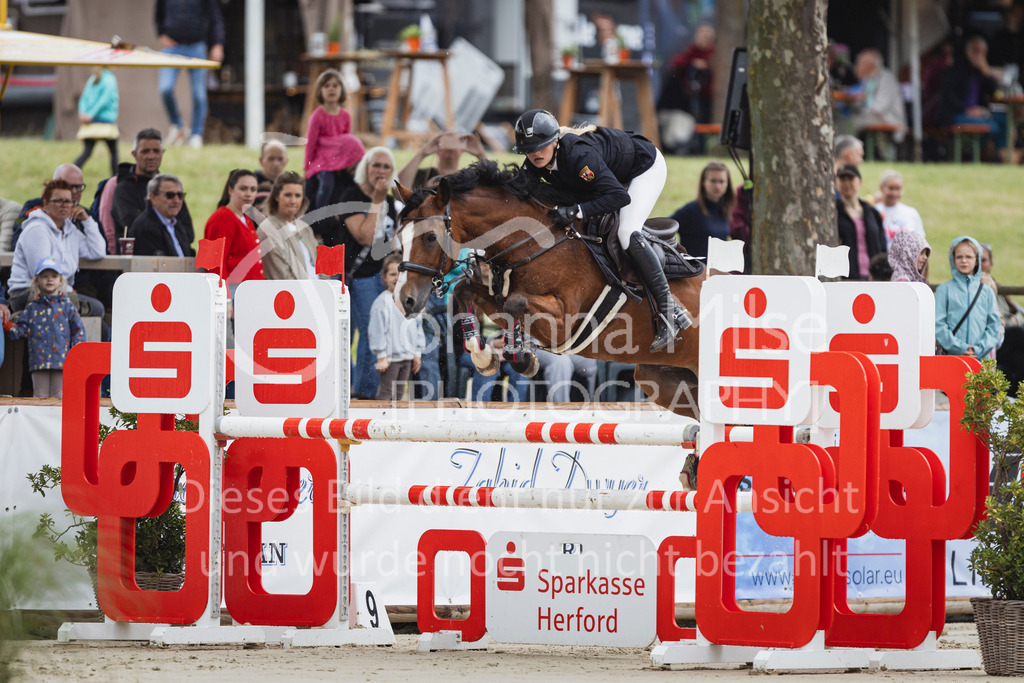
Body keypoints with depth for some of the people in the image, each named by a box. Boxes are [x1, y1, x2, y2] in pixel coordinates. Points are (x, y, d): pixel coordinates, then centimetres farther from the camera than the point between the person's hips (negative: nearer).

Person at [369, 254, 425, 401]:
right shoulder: (382, 301, -11)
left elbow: (418, 327, 17)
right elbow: (377, 329, -11)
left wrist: (417, 354, 16)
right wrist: (381, 357, -13)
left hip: (407, 355, 6)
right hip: (390, 357, -6)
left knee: (400, 393, 11)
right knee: (386, 393, -4)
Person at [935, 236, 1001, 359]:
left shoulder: (987, 292, 14)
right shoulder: (944, 290, 8)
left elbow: (994, 327, 9)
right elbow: (938, 325, 0)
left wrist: (979, 349, -6)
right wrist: (959, 348, -10)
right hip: (951, 356, -1)